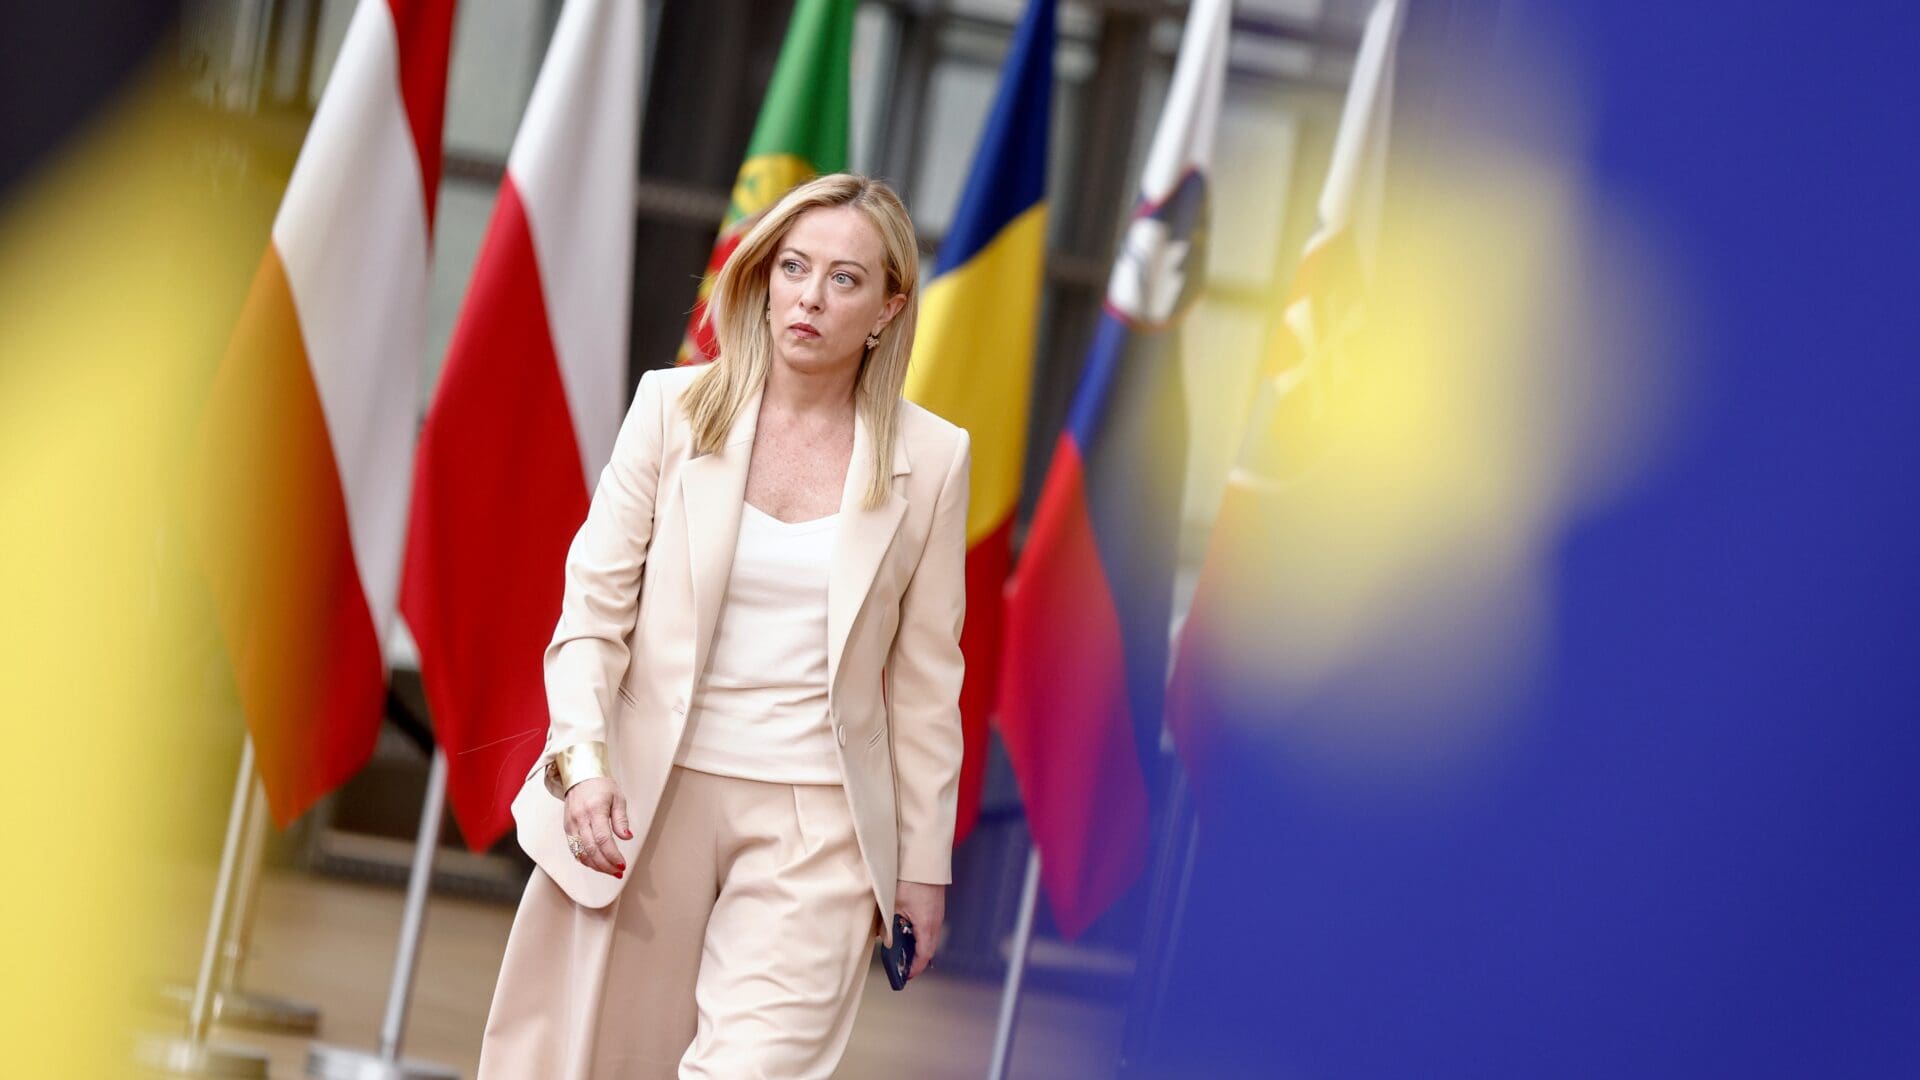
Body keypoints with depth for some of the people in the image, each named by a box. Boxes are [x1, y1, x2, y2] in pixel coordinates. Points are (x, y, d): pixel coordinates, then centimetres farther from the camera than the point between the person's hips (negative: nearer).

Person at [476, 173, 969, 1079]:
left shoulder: (929, 459, 0)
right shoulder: (674, 408, -1)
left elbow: (926, 677, 6)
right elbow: (592, 607, -1)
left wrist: (925, 863, 7)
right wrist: (583, 758, -17)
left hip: (813, 823, -1)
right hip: (644, 800, 1)